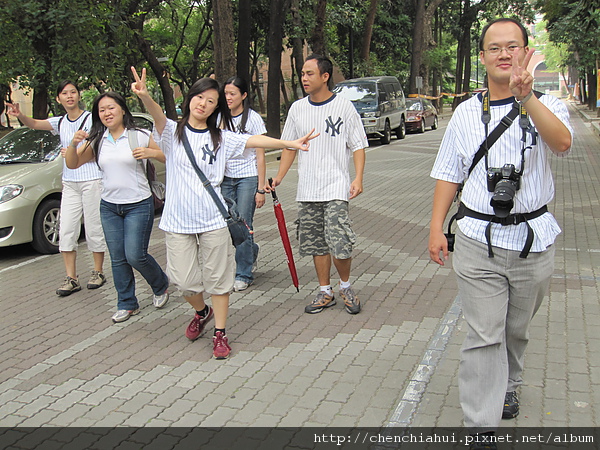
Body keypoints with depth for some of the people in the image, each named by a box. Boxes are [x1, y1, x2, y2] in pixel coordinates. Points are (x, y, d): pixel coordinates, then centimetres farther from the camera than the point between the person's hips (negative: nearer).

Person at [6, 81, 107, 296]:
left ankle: (98, 272, 16)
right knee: (66, 231, 2)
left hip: (92, 180, -5)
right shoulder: (60, 122, 11)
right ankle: (71, 278, 9)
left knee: (94, 229, 2)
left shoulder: (92, 119, -4)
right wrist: (19, 115, -22)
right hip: (69, 183, 5)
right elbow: (35, 124, -2)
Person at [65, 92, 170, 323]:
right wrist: (74, 143, -11)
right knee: (117, 258, 7)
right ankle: (127, 304, 22)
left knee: (135, 255, -8)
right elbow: (72, 164, 8)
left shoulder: (140, 136, -5)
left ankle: (161, 285, 21)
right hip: (109, 206, 4)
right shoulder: (96, 141, 6)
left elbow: (169, 158, -1)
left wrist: (151, 152, -21)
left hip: (138, 205, -4)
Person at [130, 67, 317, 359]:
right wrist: (145, 97, -42)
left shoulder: (221, 138, 6)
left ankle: (220, 332, 21)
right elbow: (158, 116, -20)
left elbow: (254, 141, -3)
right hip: (178, 221, -1)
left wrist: (290, 143, -14)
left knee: (218, 279, 6)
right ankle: (201, 312, 35)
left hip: (213, 220, 1)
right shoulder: (173, 132, 0)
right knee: (184, 281, 4)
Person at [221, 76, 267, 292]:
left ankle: (244, 274, 10)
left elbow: (260, 156, -6)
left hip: (247, 178, -4)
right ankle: (252, 252, 32)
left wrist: (261, 189, -10)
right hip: (226, 179, 4)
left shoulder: (253, 118, -5)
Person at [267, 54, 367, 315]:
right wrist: (279, 177, 5)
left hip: (336, 188, -4)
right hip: (306, 190, 5)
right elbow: (290, 147, 15)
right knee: (316, 244, 10)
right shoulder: (297, 109, 9)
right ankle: (325, 292, 25)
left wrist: (358, 178, -13)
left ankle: (345, 286, 15)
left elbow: (358, 146, 0)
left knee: (340, 244, -12)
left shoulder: (344, 107, -3)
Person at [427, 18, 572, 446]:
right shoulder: (466, 113, 6)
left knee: (517, 330, 17)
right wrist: (437, 227, 3)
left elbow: (562, 142, -23)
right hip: (479, 240, 0)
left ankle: (507, 387, 44)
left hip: (534, 239, 0)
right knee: (485, 336, -2)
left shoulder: (545, 106, 0)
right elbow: (449, 173, 9)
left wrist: (526, 96, -36)